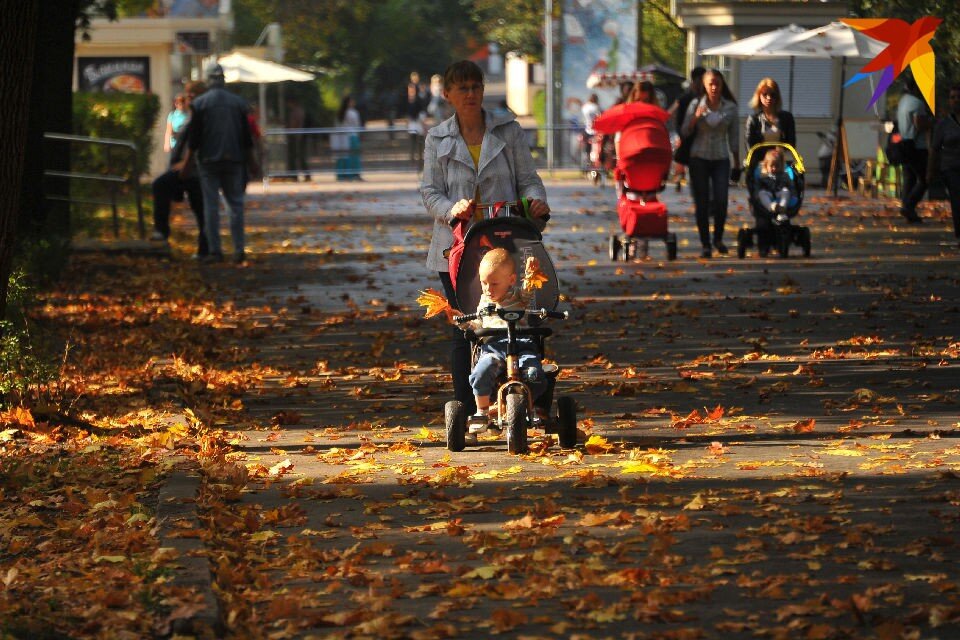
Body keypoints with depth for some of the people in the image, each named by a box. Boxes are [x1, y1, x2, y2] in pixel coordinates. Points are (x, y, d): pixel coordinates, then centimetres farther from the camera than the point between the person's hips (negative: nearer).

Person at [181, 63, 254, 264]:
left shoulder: (200, 103, -4)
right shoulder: (239, 103, 5)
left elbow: (194, 137, -5)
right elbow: (247, 136, 8)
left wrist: (186, 161, 3)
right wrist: (248, 158, 17)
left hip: (208, 160, -2)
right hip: (233, 161, 2)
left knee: (211, 205, 1)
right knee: (236, 203, 7)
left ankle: (215, 250, -2)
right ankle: (239, 249, 1)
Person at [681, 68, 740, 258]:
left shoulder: (730, 107, 3)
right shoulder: (696, 105, 0)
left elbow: (734, 136, 9)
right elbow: (684, 132, 1)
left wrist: (737, 163, 10)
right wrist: (696, 117, -17)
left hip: (721, 159, 0)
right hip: (699, 159, 0)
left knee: (721, 201, -10)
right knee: (702, 203, -1)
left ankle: (718, 238, 13)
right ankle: (705, 244, 6)